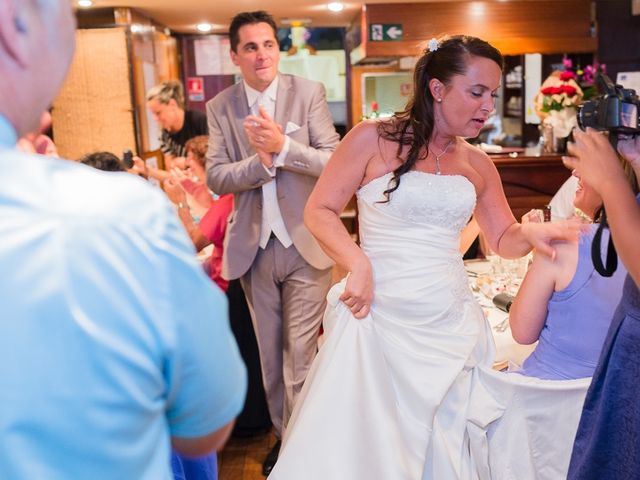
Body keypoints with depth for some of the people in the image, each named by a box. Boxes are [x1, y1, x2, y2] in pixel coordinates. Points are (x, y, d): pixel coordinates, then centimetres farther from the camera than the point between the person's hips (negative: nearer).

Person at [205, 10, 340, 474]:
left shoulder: (309, 92, -4)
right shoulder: (220, 107, 3)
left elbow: (335, 161, -9)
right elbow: (215, 178, -3)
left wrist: (284, 146, -23)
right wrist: (260, 159, -20)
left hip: (306, 244, -3)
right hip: (253, 247, 3)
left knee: (301, 353, 1)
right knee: (269, 352, 16)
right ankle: (282, 434, 34)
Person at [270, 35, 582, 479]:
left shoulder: (478, 164, 10)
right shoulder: (373, 139, -4)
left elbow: (504, 239, 17)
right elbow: (319, 211, -3)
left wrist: (531, 233, -6)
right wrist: (359, 265, -17)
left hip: (452, 324, 4)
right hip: (377, 316, -4)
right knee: (362, 444, 4)